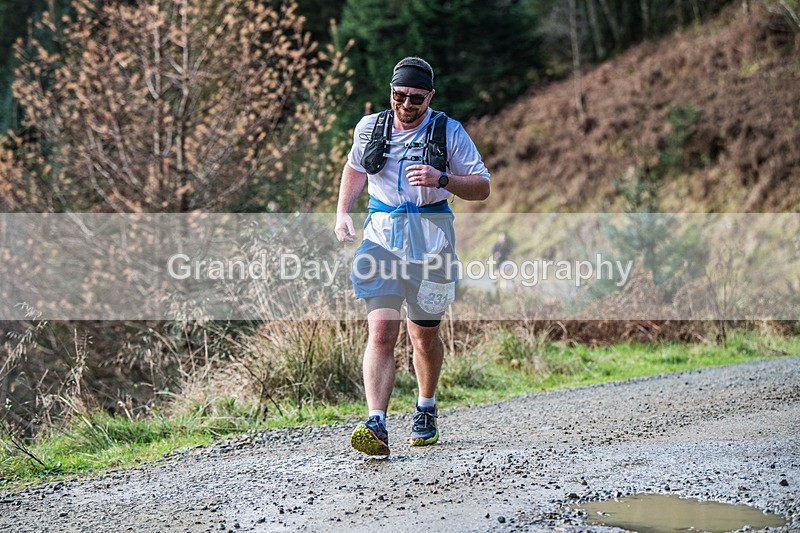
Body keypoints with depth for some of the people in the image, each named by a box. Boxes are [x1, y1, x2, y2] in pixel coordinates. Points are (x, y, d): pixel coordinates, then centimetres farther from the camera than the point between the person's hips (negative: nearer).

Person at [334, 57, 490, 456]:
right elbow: (355, 168, 24)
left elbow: (482, 187, -2)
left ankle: (426, 412, 37)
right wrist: (342, 212, 10)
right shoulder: (369, 128, 5)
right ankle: (376, 427, -23)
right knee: (381, 333, -15)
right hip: (381, 236, 1)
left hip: (429, 239, -1)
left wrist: (442, 179, -20)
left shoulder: (448, 132, -2)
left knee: (424, 335, 13)